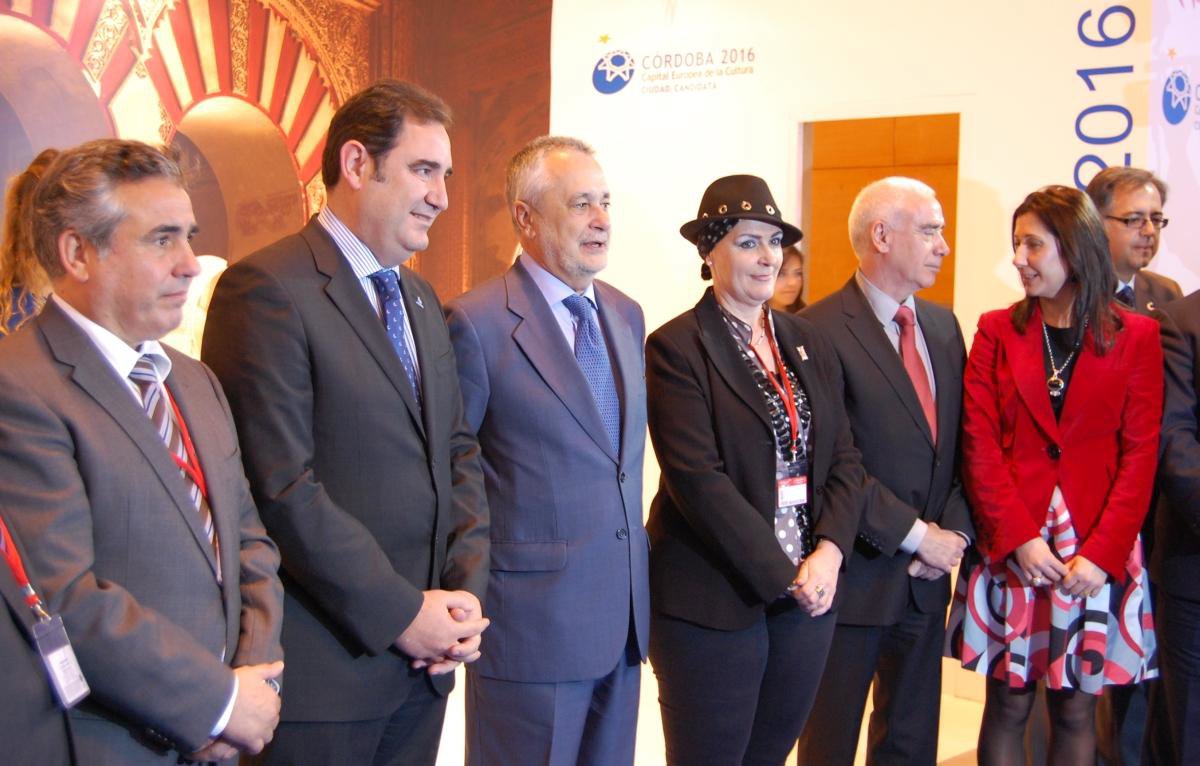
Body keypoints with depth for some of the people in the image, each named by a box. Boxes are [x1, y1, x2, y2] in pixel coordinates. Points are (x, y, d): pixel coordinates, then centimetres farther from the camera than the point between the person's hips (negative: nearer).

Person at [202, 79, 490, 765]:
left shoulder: (421, 299, 15)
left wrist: (466, 589, 1)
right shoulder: (267, 289, -12)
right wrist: (401, 614, -14)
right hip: (322, 665, -7)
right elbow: (281, 485, -18)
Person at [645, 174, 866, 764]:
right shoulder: (676, 348, -8)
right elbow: (697, 480, -16)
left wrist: (828, 554, -9)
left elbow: (843, 460, 8)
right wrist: (783, 576, -16)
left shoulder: (808, 344, 11)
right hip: (714, 602, -5)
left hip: (808, 595, 6)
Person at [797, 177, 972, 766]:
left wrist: (955, 530, -4)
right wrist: (915, 533, -15)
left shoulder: (943, 325, 10)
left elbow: (964, 444, 10)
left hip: (928, 577, 7)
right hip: (856, 575, -7)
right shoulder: (821, 331, -14)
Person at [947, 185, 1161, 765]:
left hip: (1096, 554, -1)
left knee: (1076, 709, 8)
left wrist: (1101, 553, -13)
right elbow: (979, 445, -2)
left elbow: (1140, 455, -3)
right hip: (1009, 548, 1)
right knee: (1008, 703, 6)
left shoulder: (1136, 337, 1)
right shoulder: (996, 332, 4)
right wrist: (1018, 538, -13)